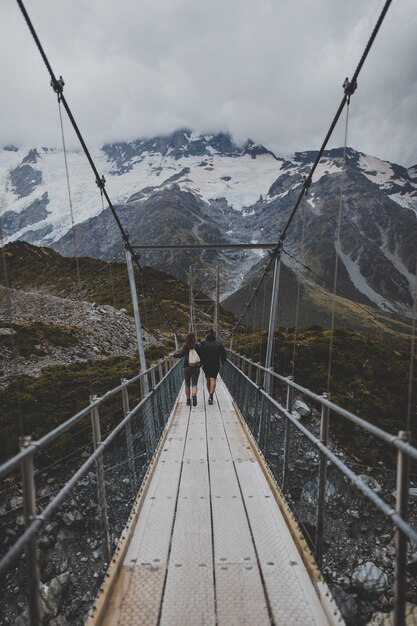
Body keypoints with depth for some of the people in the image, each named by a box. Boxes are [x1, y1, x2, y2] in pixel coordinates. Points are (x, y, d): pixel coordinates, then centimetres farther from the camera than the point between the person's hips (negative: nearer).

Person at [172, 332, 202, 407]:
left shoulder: (185, 347, -7)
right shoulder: (197, 346, -1)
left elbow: (181, 355, -17)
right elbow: (201, 356, 0)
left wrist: (173, 354, -1)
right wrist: (200, 364, 13)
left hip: (187, 367, -1)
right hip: (196, 368, 1)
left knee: (187, 385, 13)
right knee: (194, 384, 2)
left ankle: (188, 400, 16)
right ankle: (194, 395, -26)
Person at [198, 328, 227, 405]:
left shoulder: (202, 342, 2)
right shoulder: (219, 343, 6)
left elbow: (199, 352, -9)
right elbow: (224, 354, 5)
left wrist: (200, 362, 0)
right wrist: (222, 363, 16)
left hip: (206, 364, 0)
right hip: (216, 365, 0)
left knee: (207, 379, 16)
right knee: (213, 380, -2)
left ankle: (210, 395, 25)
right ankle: (211, 396, -18)